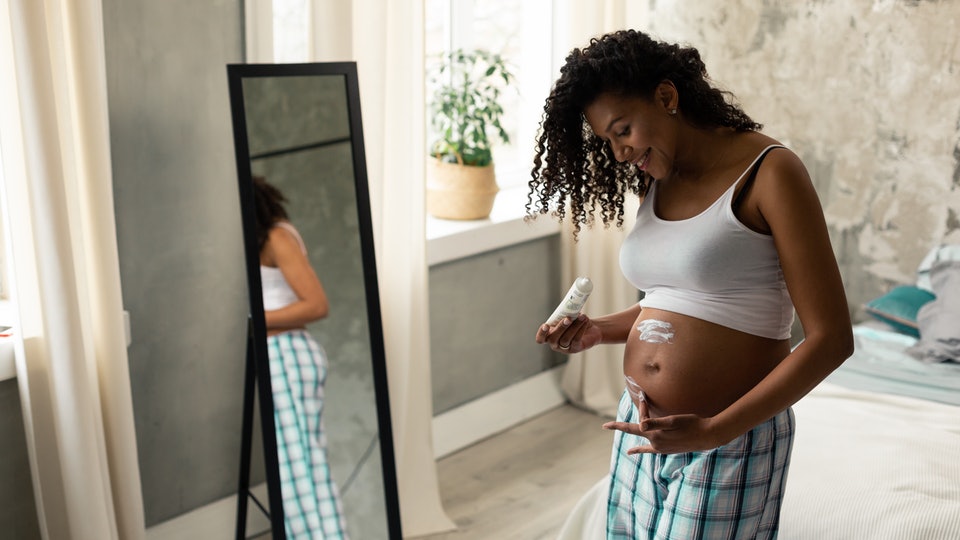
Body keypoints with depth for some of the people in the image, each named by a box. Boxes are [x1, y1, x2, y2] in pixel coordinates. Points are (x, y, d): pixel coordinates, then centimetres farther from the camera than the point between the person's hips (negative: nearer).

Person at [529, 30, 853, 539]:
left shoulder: (768, 172, -13)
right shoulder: (655, 183, 8)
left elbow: (830, 338, -16)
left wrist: (713, 431, -21)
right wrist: (597, 330, 3)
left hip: (731, 440, -6)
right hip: (640, 428, 6)